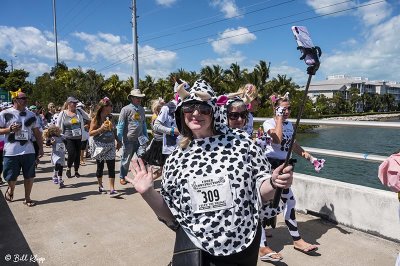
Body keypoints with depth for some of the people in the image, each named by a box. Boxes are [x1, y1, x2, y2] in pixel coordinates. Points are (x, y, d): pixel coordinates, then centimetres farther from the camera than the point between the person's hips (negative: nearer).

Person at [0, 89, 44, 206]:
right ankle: (10, 190, 40)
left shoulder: (30, 114, 8)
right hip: (11, 152, -2)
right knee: (11, 177, 8)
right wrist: (10, 129, -18)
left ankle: (27, 198, 21)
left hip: (28, 151, 3)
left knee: (29, 176, 5)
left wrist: (41, 148, 9)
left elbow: (37, 132, 12)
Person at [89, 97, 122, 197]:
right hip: (99, 146, -3)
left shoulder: (110, 118, 8)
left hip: (110, 145, 4)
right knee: (100, 166, 9)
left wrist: (118, 141, 14)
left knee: (111, 167, -5)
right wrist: (101, 129, -21)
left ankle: (112, 189, -5)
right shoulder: (96, 119, -6)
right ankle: (100, 186, 29)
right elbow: (90, 133, -8)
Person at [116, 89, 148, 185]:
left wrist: (146, 136, 15)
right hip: (128, 140, -4)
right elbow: (120, 125, -8)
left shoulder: (141, 109, 10)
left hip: (140, 139, 4)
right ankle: (122, 177, 26)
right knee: (126, 159, 8)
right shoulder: (126, 109, -7)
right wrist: (119, 139, -11)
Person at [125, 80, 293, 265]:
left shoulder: (241, 143, -10)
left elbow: (261, 192, -1)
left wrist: (273, 183, -21)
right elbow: (170, 215, 4)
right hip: (193, 247, 1)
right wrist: (148, 193, -10)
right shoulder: (175, 159, -2)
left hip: (243, 246, 0)